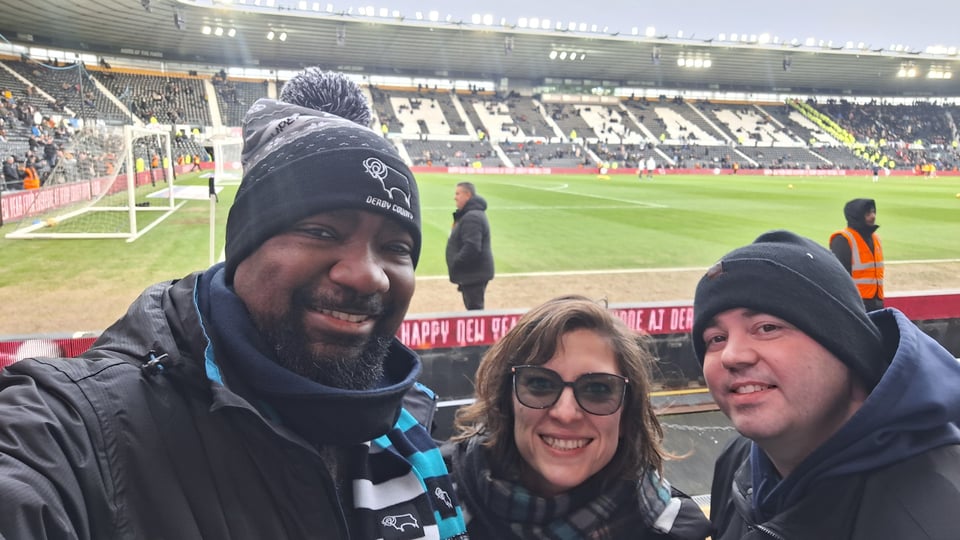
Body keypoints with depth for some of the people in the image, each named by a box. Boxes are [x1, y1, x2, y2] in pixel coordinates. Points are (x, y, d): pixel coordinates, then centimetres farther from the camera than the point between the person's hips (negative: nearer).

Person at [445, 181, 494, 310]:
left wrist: (454, 265, -19)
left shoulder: (472, 217, -20)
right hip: (472, 273, 11)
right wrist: (455, 265, 16)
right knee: (473, 309, 19)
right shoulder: (468, 214, 15)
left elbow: (471, 247, -29)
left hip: (474, 274, -11)